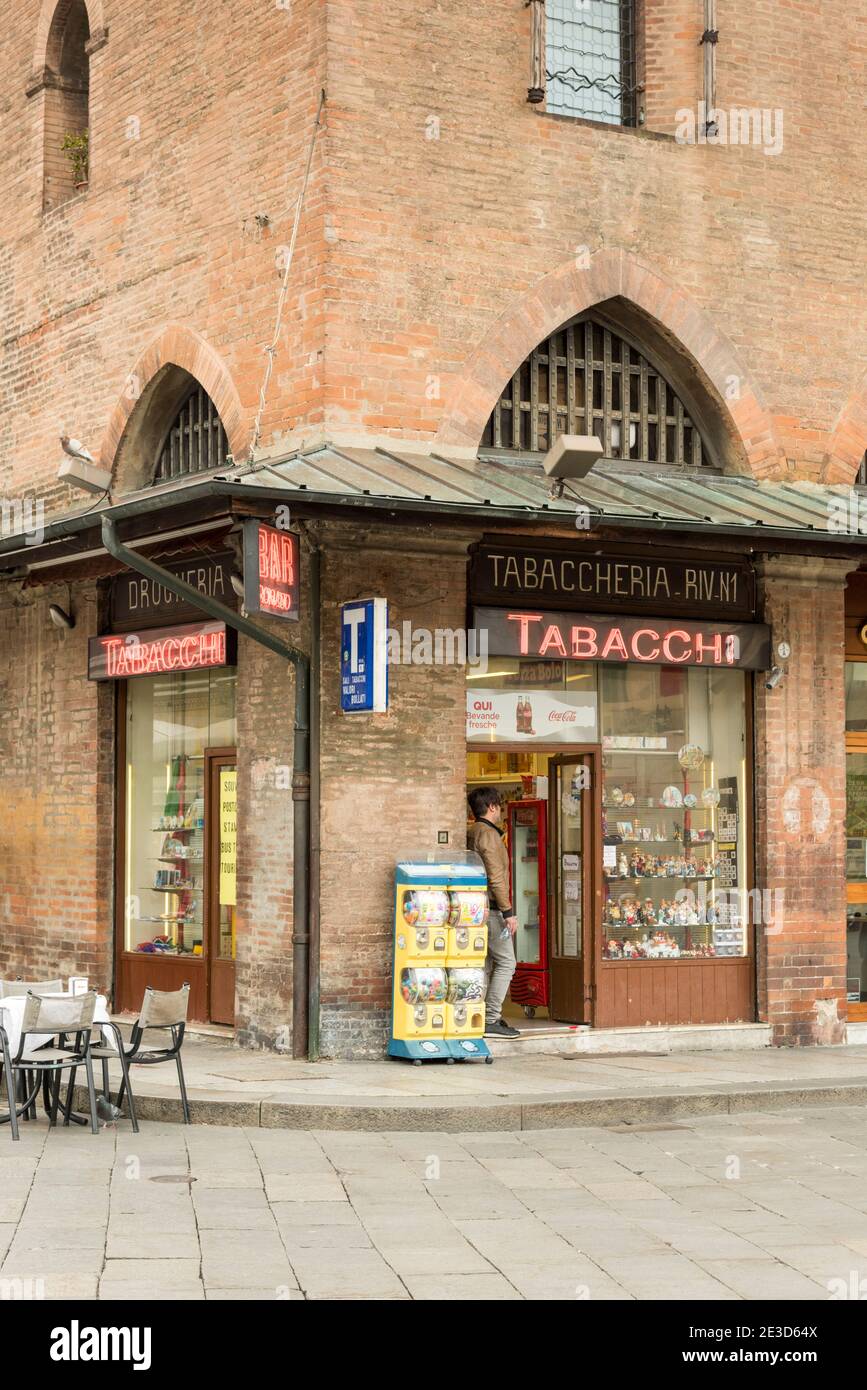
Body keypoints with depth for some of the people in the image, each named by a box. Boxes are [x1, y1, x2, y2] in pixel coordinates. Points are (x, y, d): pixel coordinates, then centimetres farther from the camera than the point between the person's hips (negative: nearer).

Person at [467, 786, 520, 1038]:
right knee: (505, 962, -7)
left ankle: (481, 1017, 11)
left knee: (485, 965, 12)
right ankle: (491, 1020, -11)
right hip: (491, 908, -10)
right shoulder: (488, 834, -14)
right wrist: (508, 912, -18)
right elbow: (496, 877, -19)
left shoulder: (473, 833, 16)